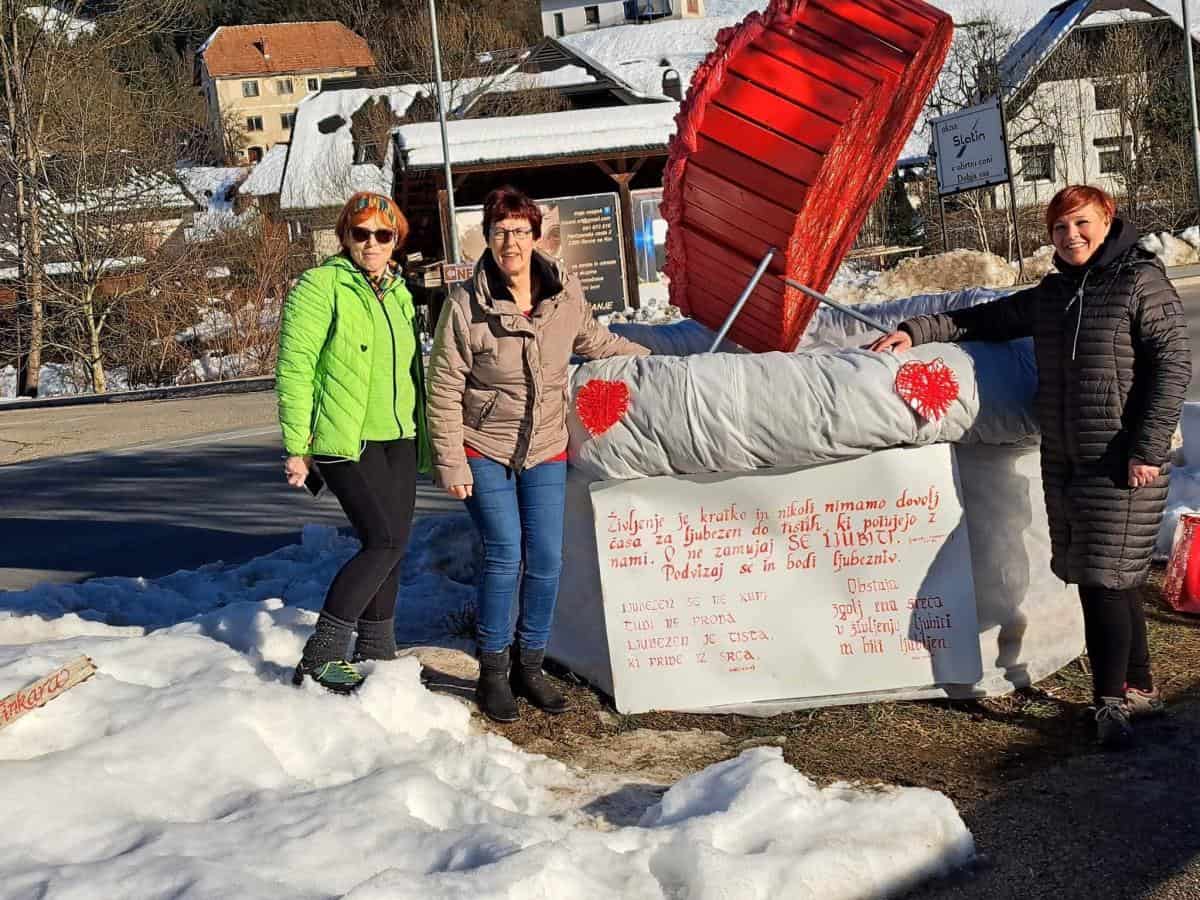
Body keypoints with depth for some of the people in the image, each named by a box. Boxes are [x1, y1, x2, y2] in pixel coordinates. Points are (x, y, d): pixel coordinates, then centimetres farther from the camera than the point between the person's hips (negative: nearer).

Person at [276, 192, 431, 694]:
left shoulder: (397, 291, 16)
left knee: (387, 545, 8)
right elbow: (294, 368, -11)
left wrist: (422, 435, 23)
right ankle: (321, 656, -8)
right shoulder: (320, 286, -7)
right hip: (345, 439, -7)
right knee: (386, 540, -15)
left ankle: (376, 653, 21)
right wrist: (296, 446, -15)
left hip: (397, 438, 7)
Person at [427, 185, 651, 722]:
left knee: (546, 561, 1)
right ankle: (493, 673, 7)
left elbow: (593, 340, 19)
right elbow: (444, 389, -9)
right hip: (484, 451, -4)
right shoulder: (466, 304, -14)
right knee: (505, 558, -10)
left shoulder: (564, 294, -3)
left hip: (545, 451, 4)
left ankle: (529, 667, 19)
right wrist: (450, 462, -11)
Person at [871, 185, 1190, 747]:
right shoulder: (1050, 294, 15)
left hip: (1122, 462, -6)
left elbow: (1173, 364, -10)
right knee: (1096, 579, 9)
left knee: (1107, 578, -8)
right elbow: (988, 320, 25)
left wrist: (1148, 449, -15)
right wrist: (917, 331, 13)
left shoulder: (1140, 282, -6)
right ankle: (1139, 689, 21)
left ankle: (1112, 700, 3)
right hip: (1063, 459, 7)